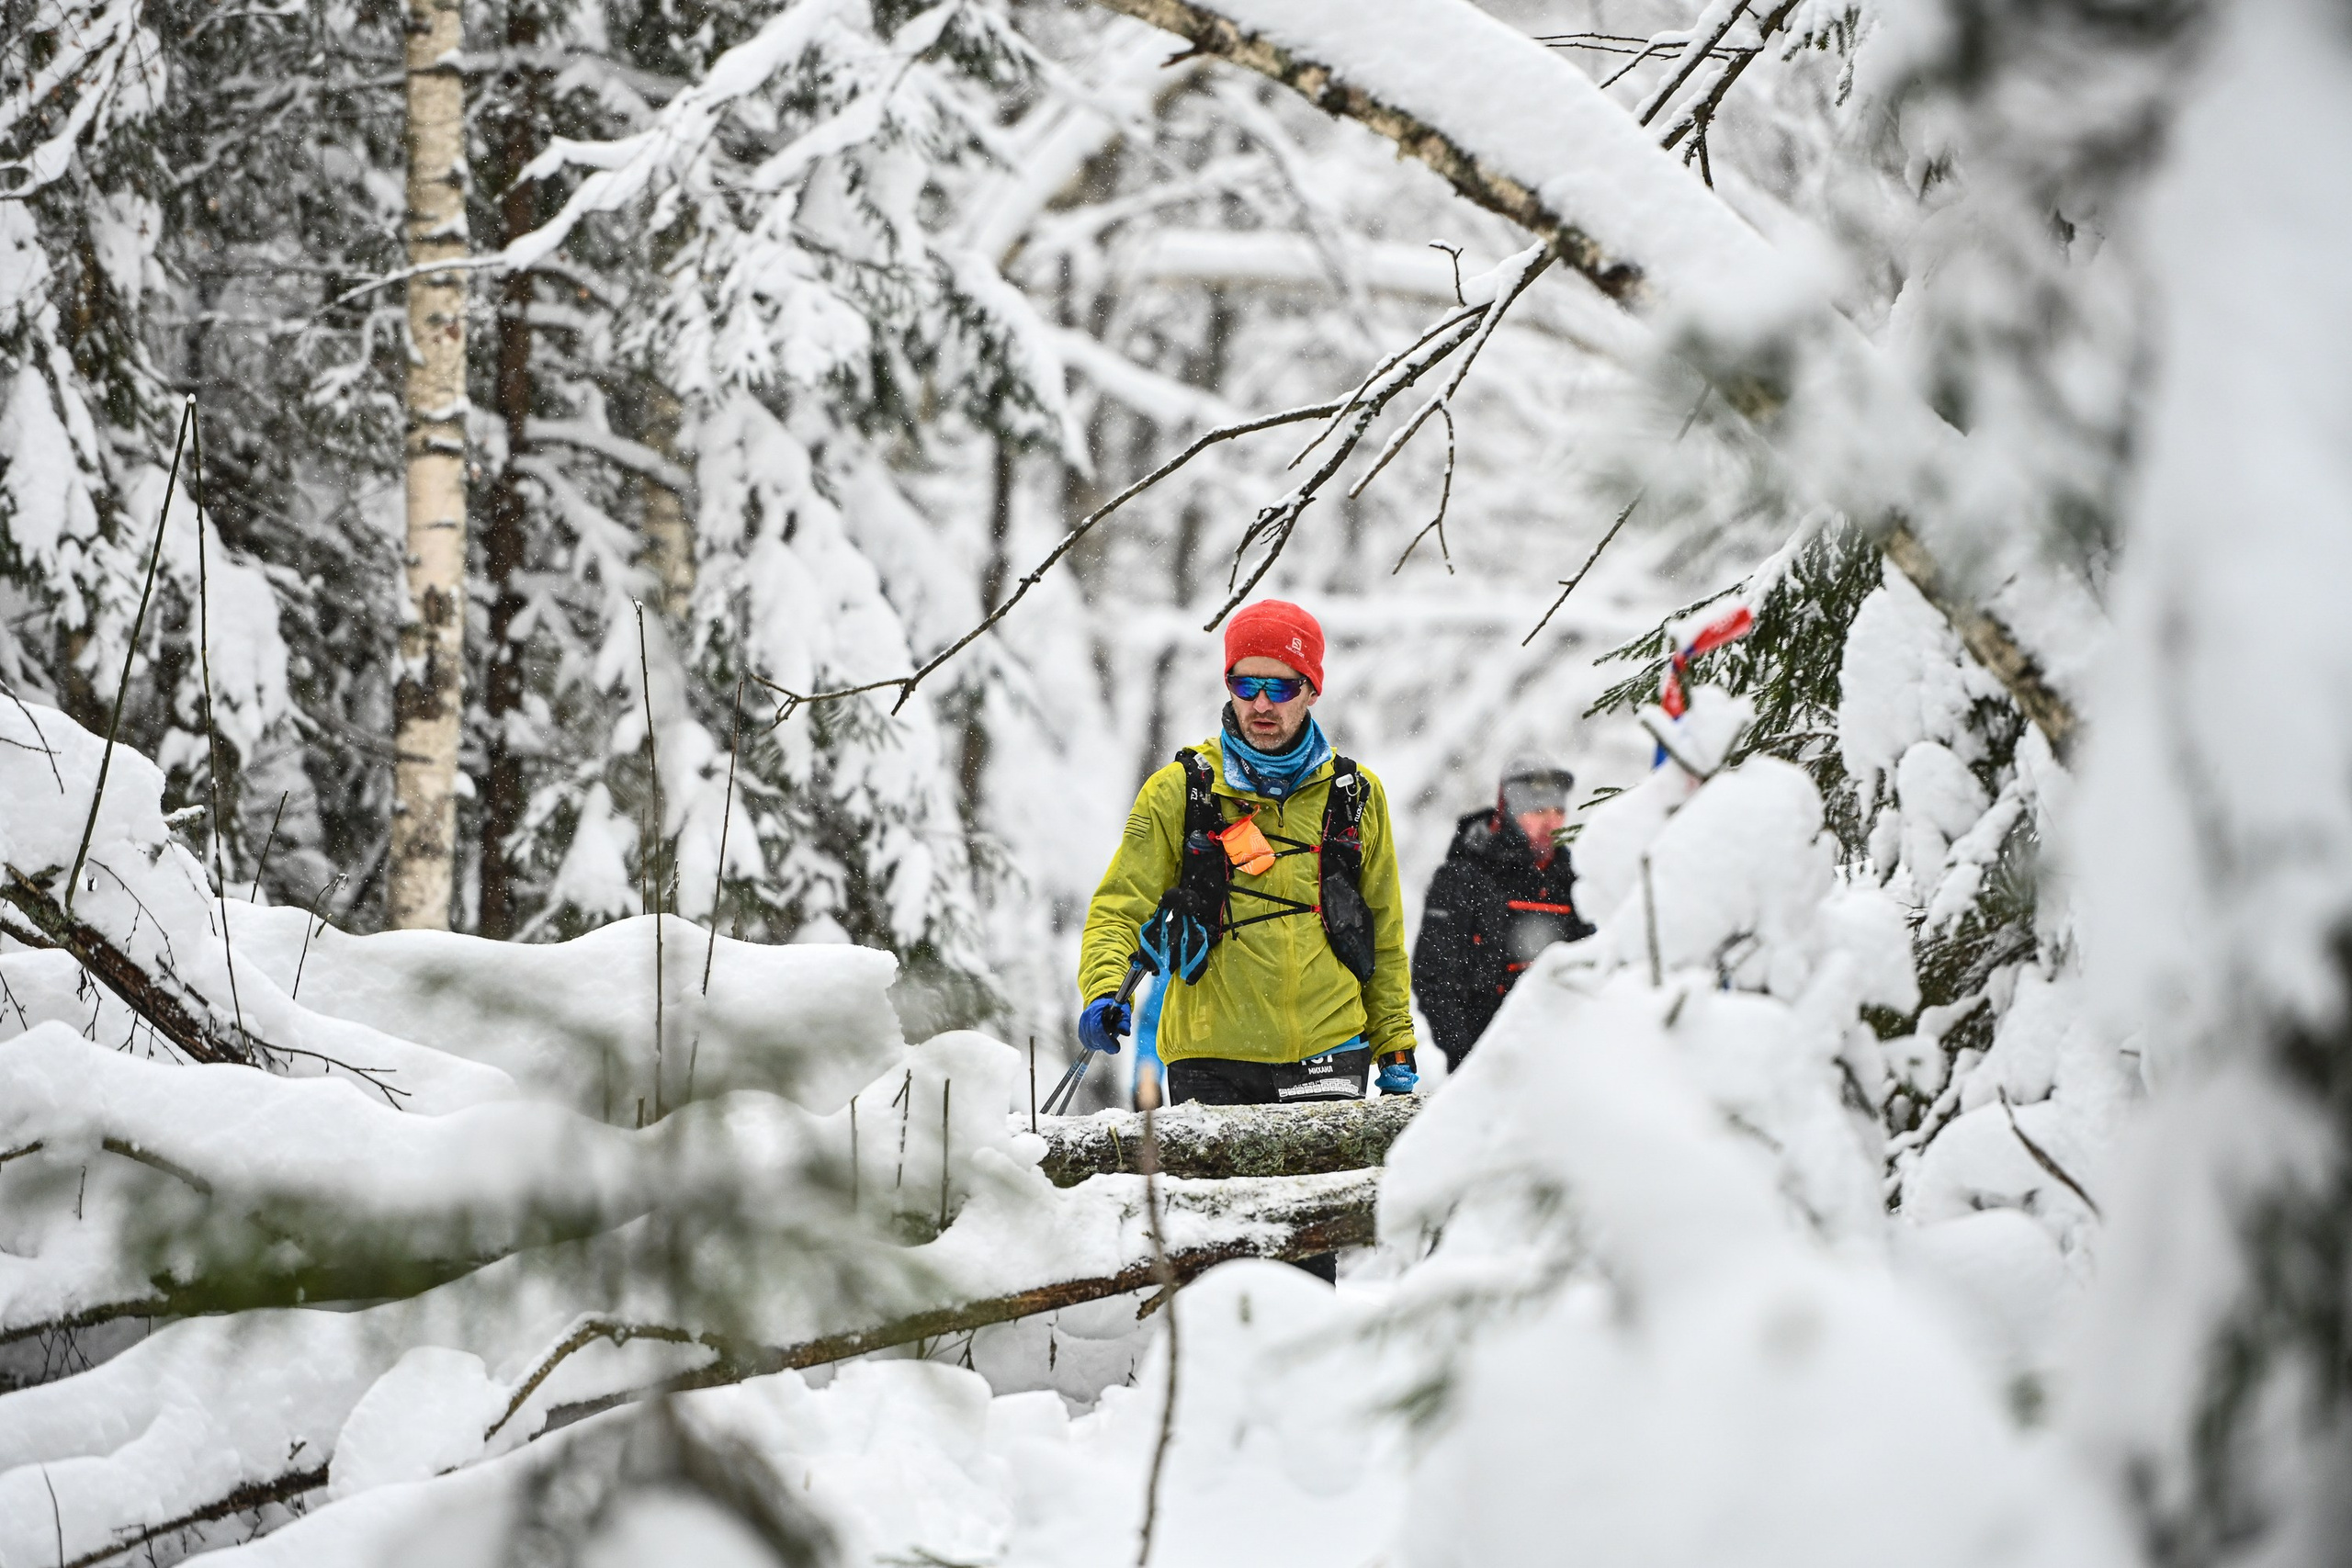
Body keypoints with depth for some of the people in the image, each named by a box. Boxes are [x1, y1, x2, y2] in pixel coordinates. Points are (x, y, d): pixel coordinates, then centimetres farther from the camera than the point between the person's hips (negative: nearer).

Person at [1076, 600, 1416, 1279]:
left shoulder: (1355, 796, 10)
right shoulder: (1180, 791, 3)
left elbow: (1384, 935, 17)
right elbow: (1121, 904, 0)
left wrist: (1396, 1046, 15)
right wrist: (1103, 991, -18)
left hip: (1325, 1057, 1)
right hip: (1213, 1060, -1)